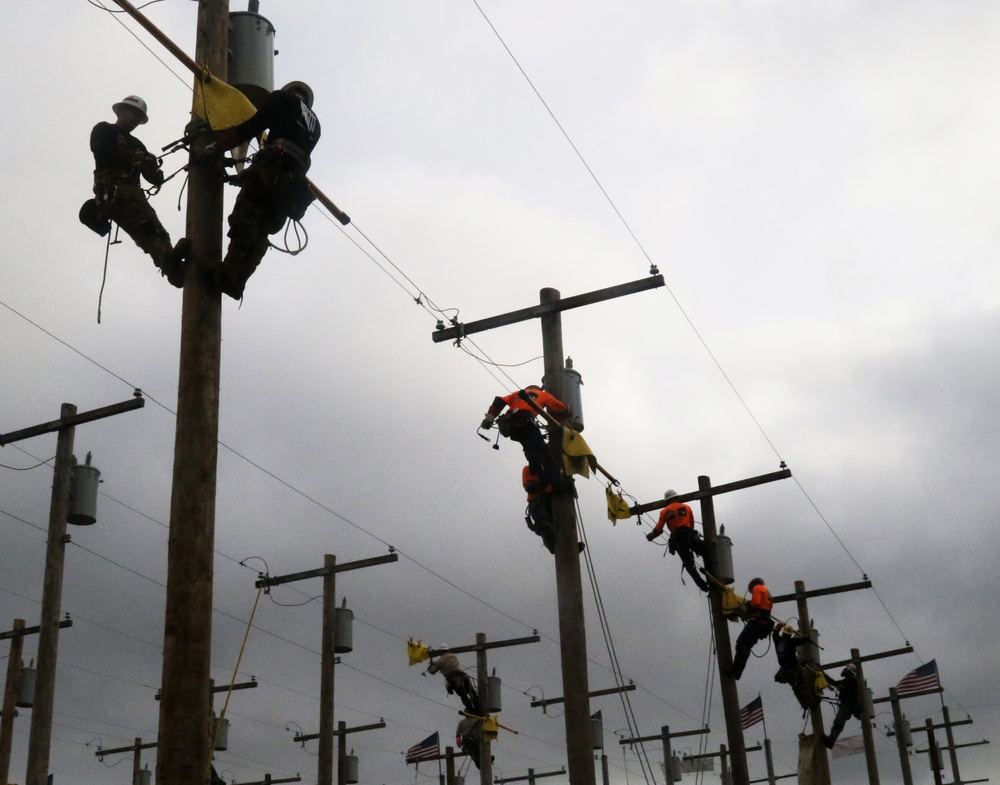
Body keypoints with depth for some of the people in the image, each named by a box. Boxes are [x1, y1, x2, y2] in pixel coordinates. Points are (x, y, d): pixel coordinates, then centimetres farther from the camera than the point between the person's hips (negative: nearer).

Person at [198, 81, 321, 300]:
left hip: (273, 169, -6)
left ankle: (229, 273, -28)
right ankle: (236, 282, -11)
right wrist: (246, 176, 33)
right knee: (259, 233, 4)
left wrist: (216, 146, 3)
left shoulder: (285, 98, 19)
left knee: (244, 219, -12)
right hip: (294, 188, 6)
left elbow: (252, 127, 5)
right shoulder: (314, 124, 37)